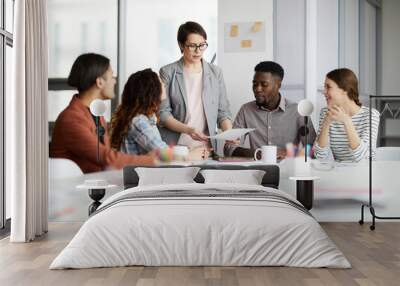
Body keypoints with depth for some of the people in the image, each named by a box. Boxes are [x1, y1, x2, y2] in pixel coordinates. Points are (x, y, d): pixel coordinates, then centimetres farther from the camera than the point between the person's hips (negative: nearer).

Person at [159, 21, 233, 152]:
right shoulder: (168, 72, 3)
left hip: (206, 147, 2)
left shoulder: (215, 73, 11)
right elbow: (163, 113, -1)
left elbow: (222, 111, 12)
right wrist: (188, 130, -15)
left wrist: (229, 132, -8)